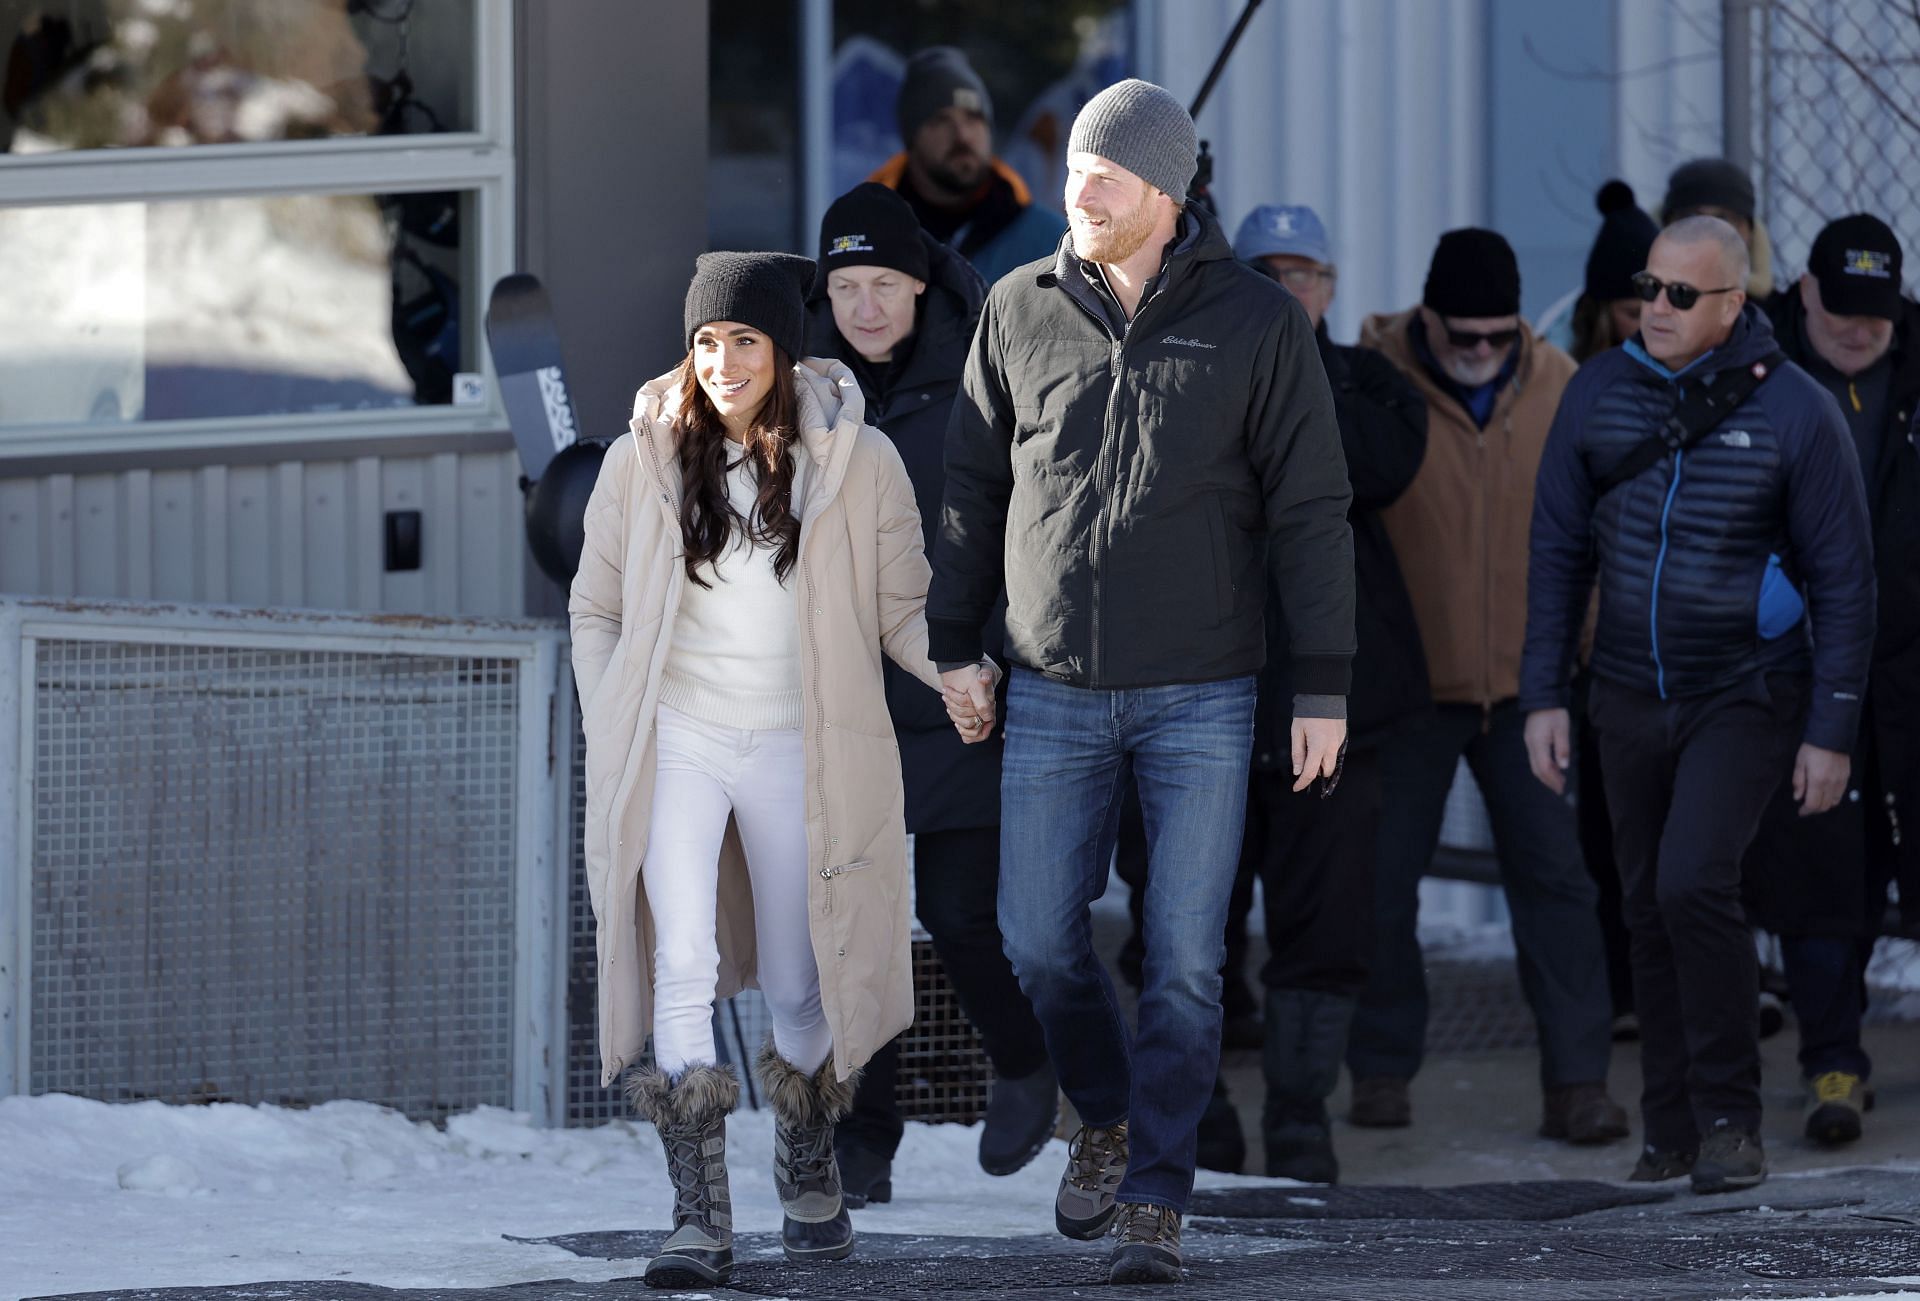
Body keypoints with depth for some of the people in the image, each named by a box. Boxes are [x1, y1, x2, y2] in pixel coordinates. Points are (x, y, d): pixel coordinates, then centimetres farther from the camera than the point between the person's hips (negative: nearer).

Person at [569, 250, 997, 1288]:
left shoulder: (856, 462, -2)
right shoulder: (643, 461, 2)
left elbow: (902, 606, 3)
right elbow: (595, 610, 11)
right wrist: (611, 739, 1)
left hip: (798, 751, 0)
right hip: (676, 739, 0)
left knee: (797, 988, 9)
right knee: (682, 965, -17)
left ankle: (807, 1166, 37)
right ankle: (700, 1215, -15)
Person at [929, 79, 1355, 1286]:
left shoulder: (1258, 319, -6)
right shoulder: (1022, 311, 1)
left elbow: (1311, 509, -4)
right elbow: (976, 492, 10)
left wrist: (1326, 689, -7)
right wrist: (951, 650, 7)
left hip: (1201, 698, -2)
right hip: (1056, 694, 3)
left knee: (1185, 958, -4)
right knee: (1042, 941, 5)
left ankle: (1154, 1203, 3)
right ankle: (1109, 1116, 31)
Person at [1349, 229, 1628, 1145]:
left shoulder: (1557, 389, -1)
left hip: (1526, 682, 1)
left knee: (1556, 876, -2)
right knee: (1383, 881, 5)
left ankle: (1577, 1083, 0)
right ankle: (1382, 1071, 19)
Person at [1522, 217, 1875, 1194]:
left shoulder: (1794, 411, -9)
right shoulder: (1599, 392, 1)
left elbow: (1843, 581, -5)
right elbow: (1559, 549, 8)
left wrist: (1831, 731, -8)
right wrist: (1543, 694, 3)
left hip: (1746, 696, -4)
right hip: (1631, 698, 5)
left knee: (1694, 883, -20)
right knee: (1650, 908, 8)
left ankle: (1729, 1120, -12)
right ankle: (1672, 1132, 17)